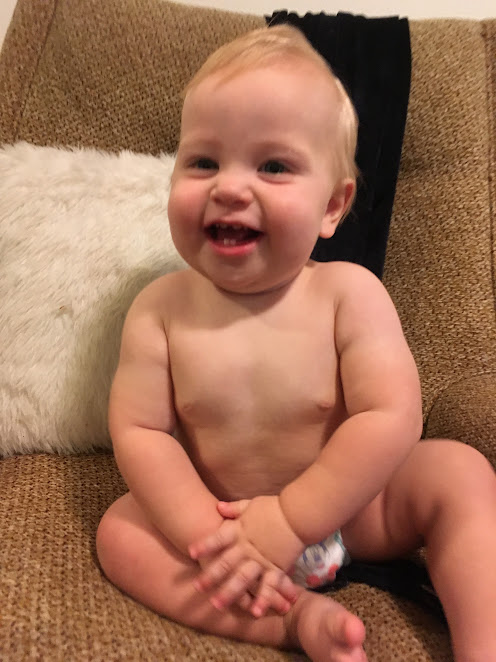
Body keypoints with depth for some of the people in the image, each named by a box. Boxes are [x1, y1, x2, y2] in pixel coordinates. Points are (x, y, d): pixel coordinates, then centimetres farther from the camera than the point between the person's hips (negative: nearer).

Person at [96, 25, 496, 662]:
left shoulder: (349, 293, -19)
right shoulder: (159, 308, -15)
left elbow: (390, 416, -24)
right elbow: (137, 431, -15)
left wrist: (288, 520, -27)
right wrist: (208, 534, -25)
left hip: (343, 508, -1)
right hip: (217, 516, 2)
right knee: (118, 531, -17)